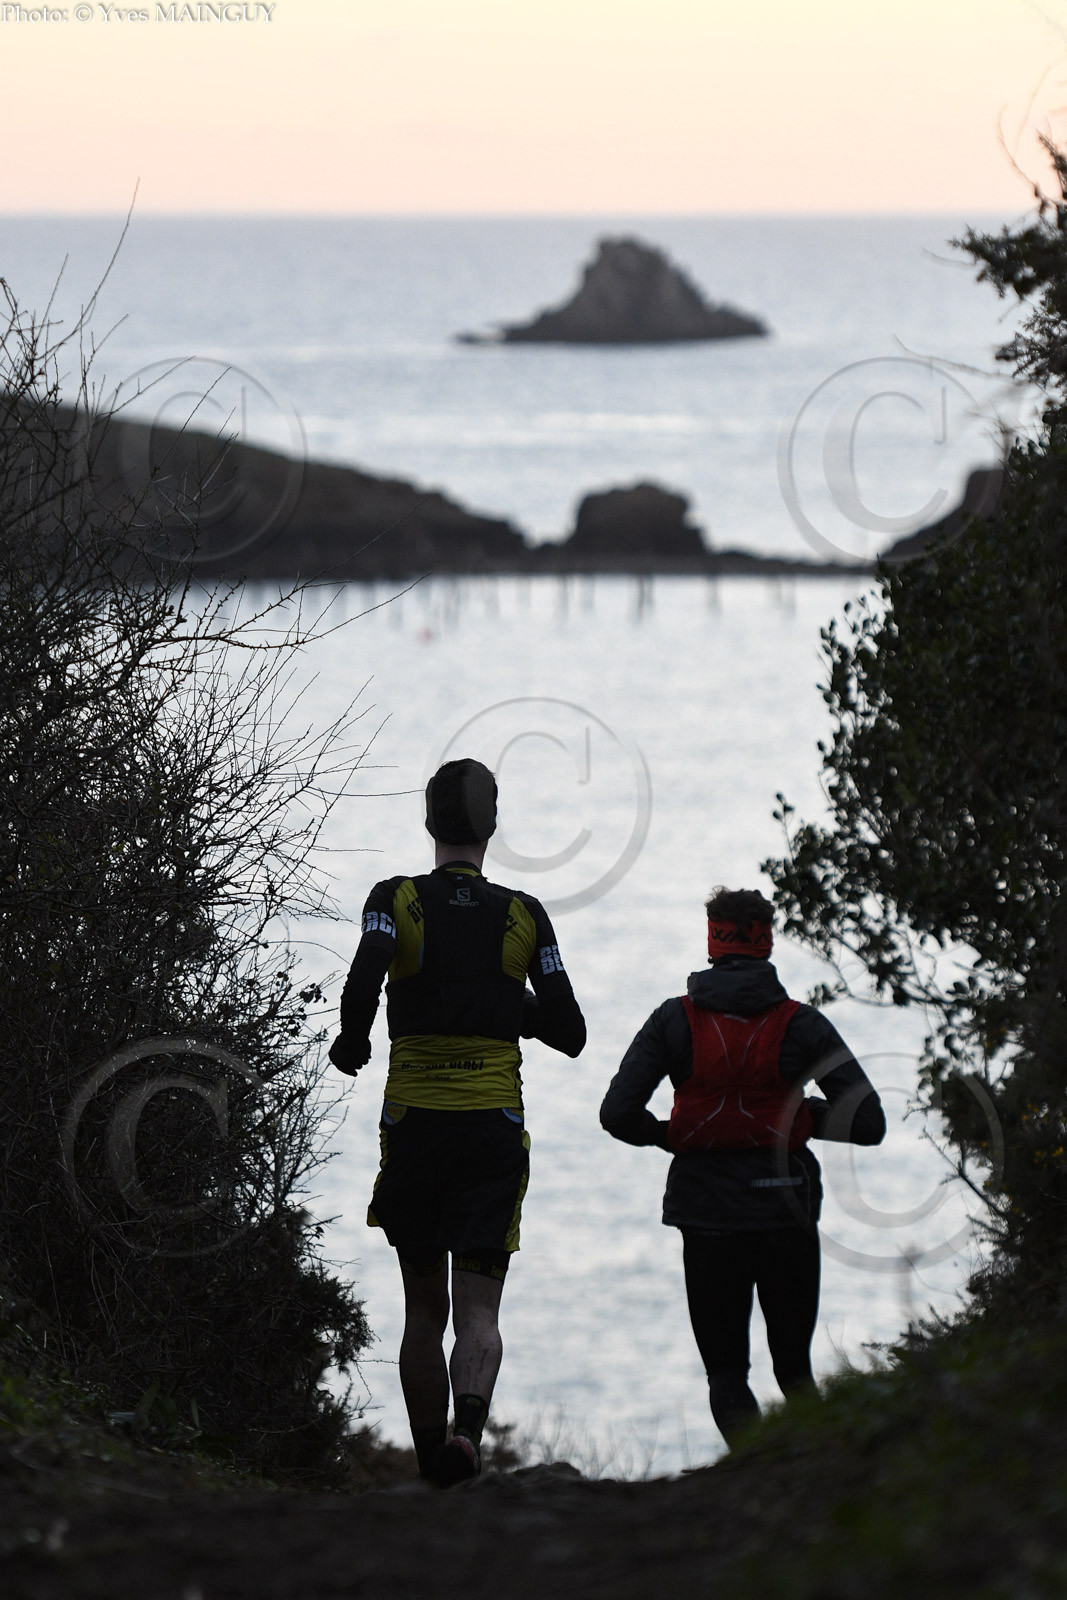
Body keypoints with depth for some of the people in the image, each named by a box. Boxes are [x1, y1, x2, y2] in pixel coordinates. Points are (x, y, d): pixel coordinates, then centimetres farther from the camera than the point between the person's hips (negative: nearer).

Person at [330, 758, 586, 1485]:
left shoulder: (395, 901, -2)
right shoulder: (524, 915, 1)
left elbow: (364, 983, -20)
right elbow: (570, 1034, 0)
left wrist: (352, 1044, 0)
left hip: (413, 1125, 0)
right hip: (495, 1127, 0)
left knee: (424, 1309, 14)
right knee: (477, 1308, -4)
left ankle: (433, 1462, 16)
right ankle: (468, 1429, -30)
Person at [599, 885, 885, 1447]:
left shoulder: (675, 1021, -2)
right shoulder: (802, 1025, -3)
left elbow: (618, 1114, -7)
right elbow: (869, 1124, -7)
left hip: (707, 1213, 0)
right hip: (788, 1214, 0)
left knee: (726, 1374, 8)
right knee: (794, 1370, 14)